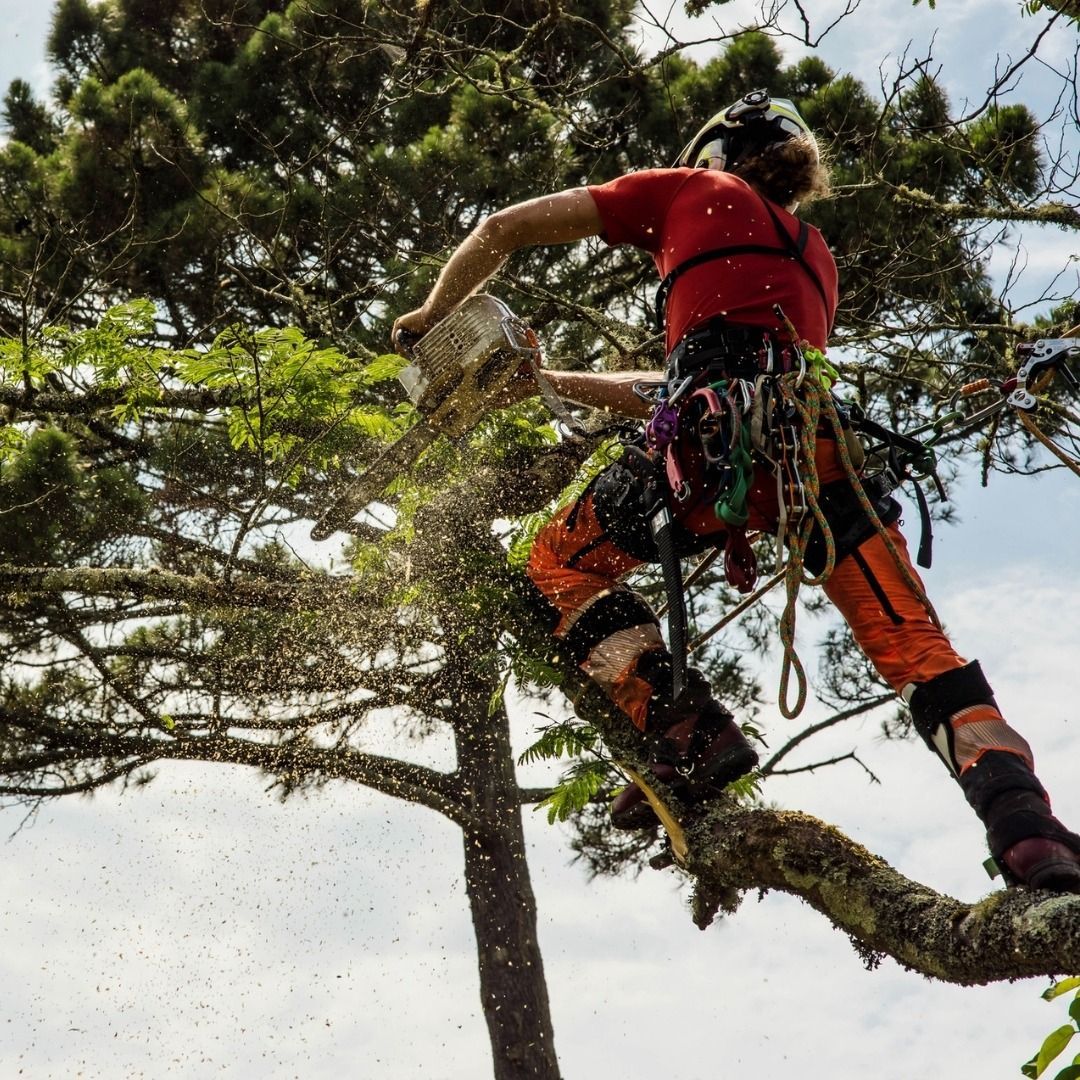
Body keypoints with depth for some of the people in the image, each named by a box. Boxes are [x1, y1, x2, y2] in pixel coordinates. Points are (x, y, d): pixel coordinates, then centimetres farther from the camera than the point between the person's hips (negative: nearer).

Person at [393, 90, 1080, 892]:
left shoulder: (692, 190, 24)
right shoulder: (814, 256, 38)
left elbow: (506, 229, 22)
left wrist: (435, 315, 38)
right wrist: (551, 383, 43)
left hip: (726, 431, -4)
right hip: (826, 436, 5)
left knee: (561, 562, 14)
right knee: (917, 648, 4)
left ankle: (688, 734, -5)